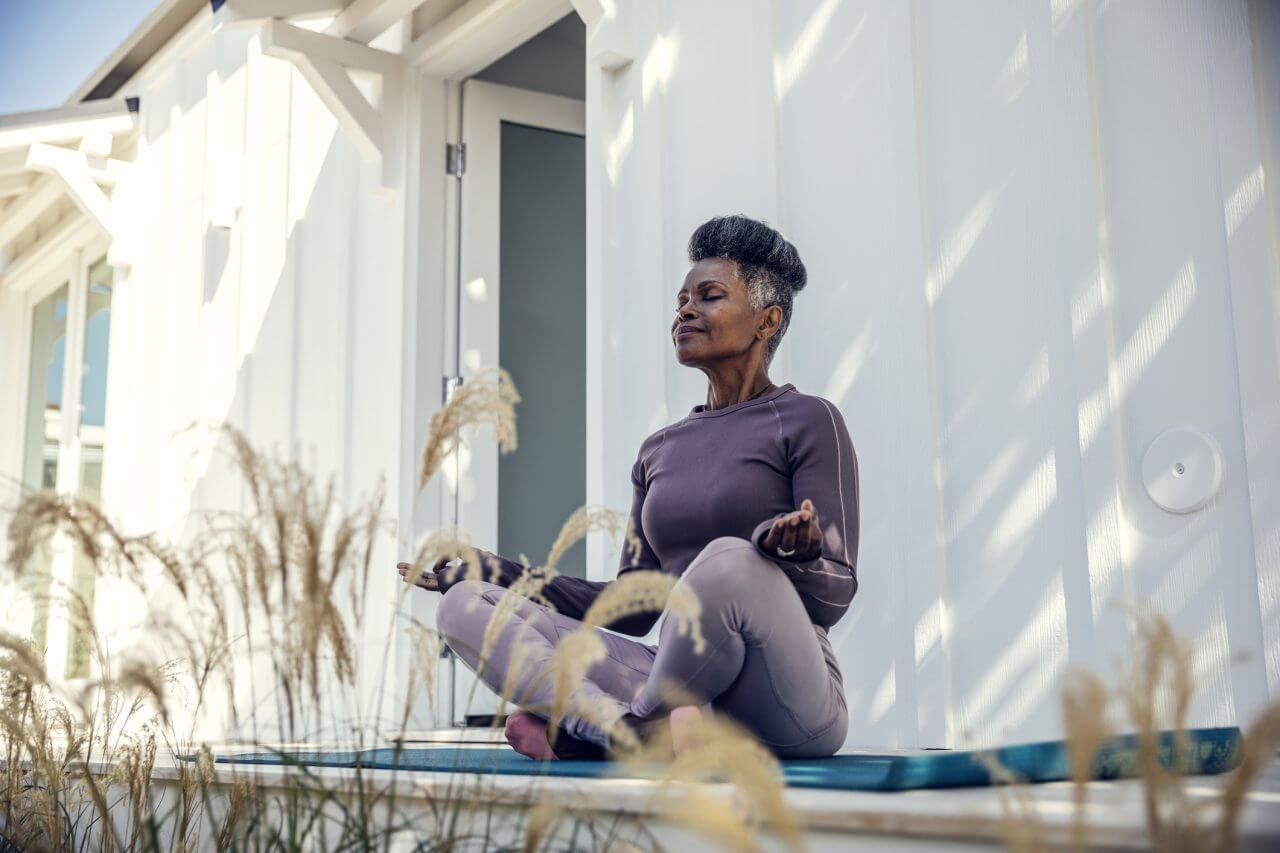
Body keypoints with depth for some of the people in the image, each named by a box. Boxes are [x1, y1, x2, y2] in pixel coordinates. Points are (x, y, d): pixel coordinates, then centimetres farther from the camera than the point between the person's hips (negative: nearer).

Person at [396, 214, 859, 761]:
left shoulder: (806, 421, 1)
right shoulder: (660, 451, 19)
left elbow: (836, 595, -6)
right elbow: (636, 606, 17)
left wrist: (794, 554, -29)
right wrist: (497, 571, 11)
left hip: (787, 710, -5)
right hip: (681, 692, 6)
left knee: (729, 558, -38)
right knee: (464, 606, -8)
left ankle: (584, 728, -18)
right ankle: (629, 728, -31)